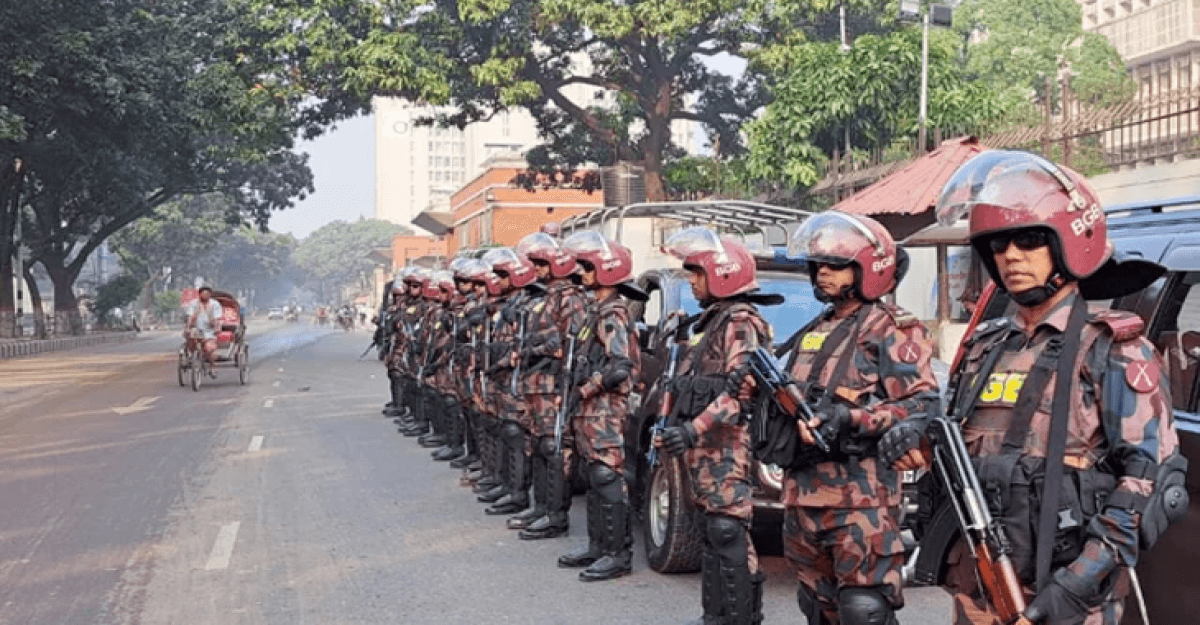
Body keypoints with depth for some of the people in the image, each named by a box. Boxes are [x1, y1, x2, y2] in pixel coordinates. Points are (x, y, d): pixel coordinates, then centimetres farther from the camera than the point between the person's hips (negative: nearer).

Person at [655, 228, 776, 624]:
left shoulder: (740, 322, -12)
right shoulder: (713, 319, 20)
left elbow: (740, 390, -22)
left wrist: (694, 429, -26)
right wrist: (676, 431, 24)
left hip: (727, 445, -10)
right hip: (706, 447, 10)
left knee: (728, 533, -8)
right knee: (712, 532, 14)